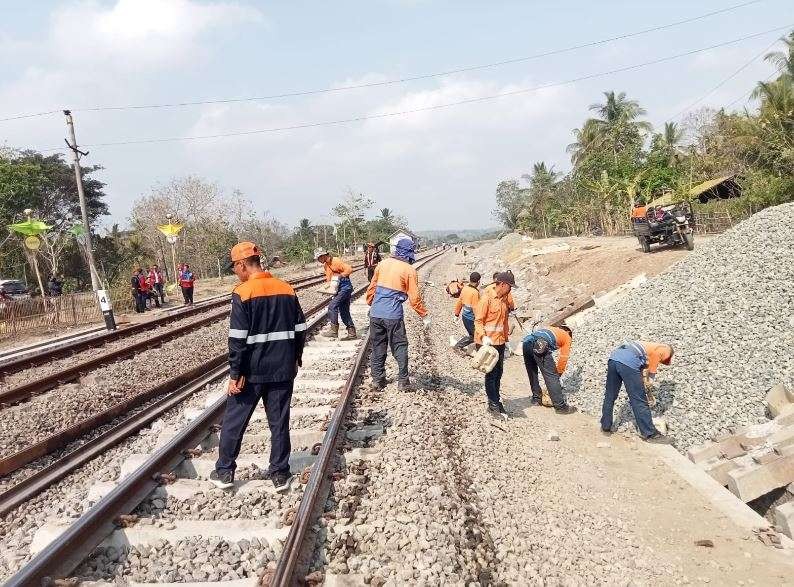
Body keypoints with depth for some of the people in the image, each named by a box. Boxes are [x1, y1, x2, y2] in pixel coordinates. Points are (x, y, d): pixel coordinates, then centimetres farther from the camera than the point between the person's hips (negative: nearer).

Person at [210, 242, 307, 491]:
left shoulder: (242, 293, -13)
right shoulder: (287, 289, 2)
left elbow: (238, 339, -15)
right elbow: (300, 329, 7)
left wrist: (235, 373, -9)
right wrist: (295, 360, 18)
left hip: (252, 371, -4)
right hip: (283, 369, 4)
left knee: (233, 422, 12)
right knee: (279, 422, 12)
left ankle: (224, 472, 22)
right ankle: (280, 473, 18)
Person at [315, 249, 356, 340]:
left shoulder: (336, 261, -14)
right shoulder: (326, 265, 13)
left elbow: (349, 269, -21)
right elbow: (328, 278, 22)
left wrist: (339, 276, -26)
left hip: (345, 287, -10)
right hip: (338, 289, 10)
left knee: (332, 306, -18)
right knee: (344, 312, 10)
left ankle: (333, 330, -14)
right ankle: (352, 333, 16)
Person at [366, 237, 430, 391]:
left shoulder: (383, 263, 5)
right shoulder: (409, 270, -6)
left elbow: (371, 287, 11)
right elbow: (415, 298, -7)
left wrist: (370, 304, 25)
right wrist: (425, 316, 3)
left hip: (375, 314, 4)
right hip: (393, 316, -4)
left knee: (377, 348, 13)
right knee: (400, 348, 8)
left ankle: (377, 381, 19)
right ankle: (403, 382, 11)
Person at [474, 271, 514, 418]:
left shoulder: (504, 300, 10)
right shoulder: (487, 299, -13)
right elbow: (478, 320, -15)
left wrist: (505, 339, 20)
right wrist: (484, 337, -26)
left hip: (500, 343, 8)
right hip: (488, 343, -8)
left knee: (498, 373, 13)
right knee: (491, 373, -2)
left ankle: (494, 399, 25)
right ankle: (494, 404, 5)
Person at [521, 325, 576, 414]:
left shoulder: (552, 329, 41)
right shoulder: (567, 336, 25)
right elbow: (563, 358, 19)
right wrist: (559, 373, 31)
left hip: (526, 342, 7)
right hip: (540, 346, -6)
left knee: (532, 373, 25)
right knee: (551, 377, 1)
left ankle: (536, 399, 34)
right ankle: (560, 406, 5)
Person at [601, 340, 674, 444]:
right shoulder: (666, 350, 21)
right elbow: (656, 353, -1)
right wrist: (651, 376, 10)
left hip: (614, 357, 8)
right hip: (628, 362, -8)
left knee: (610, 397, 20)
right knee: (639, 402, 2)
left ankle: (605, 427, 30)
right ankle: (651, 434, 11)